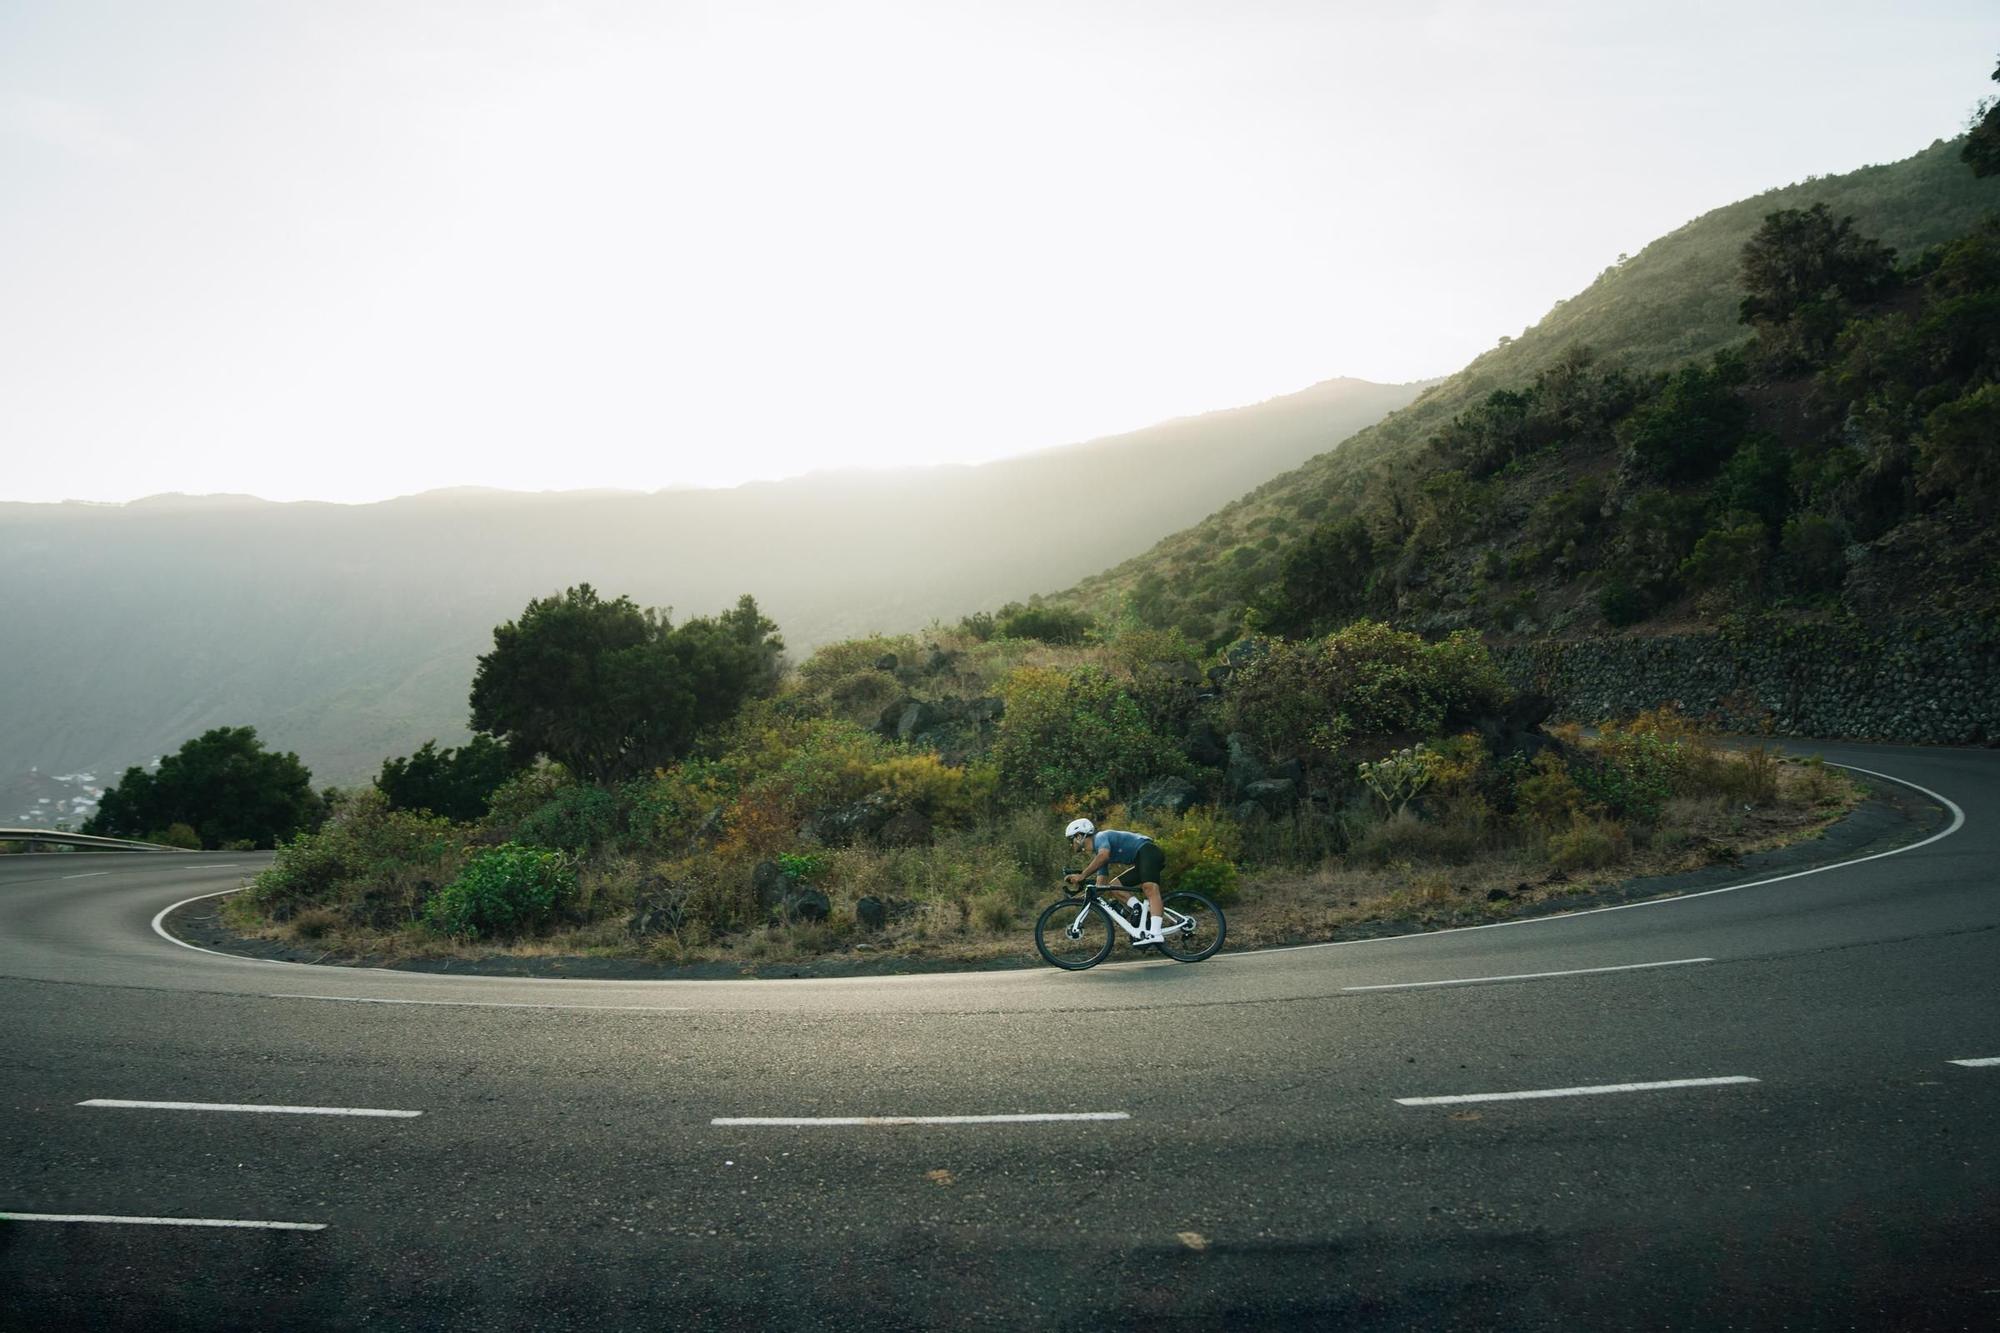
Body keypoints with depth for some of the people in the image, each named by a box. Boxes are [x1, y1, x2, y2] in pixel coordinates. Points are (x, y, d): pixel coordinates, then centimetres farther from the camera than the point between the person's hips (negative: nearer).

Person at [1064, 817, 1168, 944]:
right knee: (1114, 886, 6)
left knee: (1150, 887, -29)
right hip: (1141, 862, 10)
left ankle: (1155, 934, -45)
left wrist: (1082, 876, -30)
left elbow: (1104, 855, -31)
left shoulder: (1100, 837, -7)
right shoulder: (1098, 853, 21)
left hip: (1148, 850, -10)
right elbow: (1101, 883, 21)